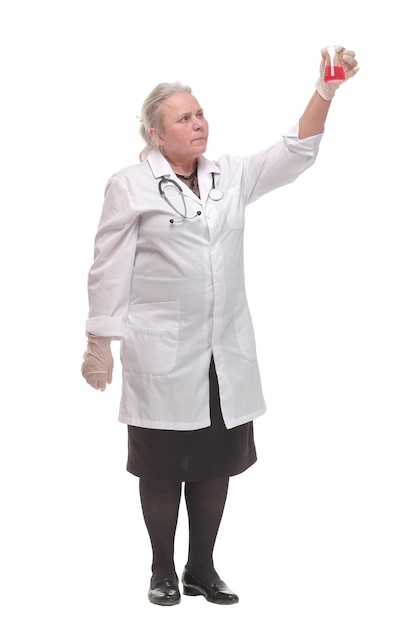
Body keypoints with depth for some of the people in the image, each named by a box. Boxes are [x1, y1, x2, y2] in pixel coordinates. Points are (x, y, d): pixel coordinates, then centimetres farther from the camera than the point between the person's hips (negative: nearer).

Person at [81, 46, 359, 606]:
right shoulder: (130, 186, -4)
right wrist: (99, 343, -6)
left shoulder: (230, 176, 9)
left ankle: (202, 569, 25)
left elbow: (294, 153, 0)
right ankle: (164, 570, 24)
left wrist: (325, 91, -14)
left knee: (215, 465, 10)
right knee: (162, 469, 6)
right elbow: (109, 270, -4)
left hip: (226, 354, 4)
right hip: (162, 357, -4)